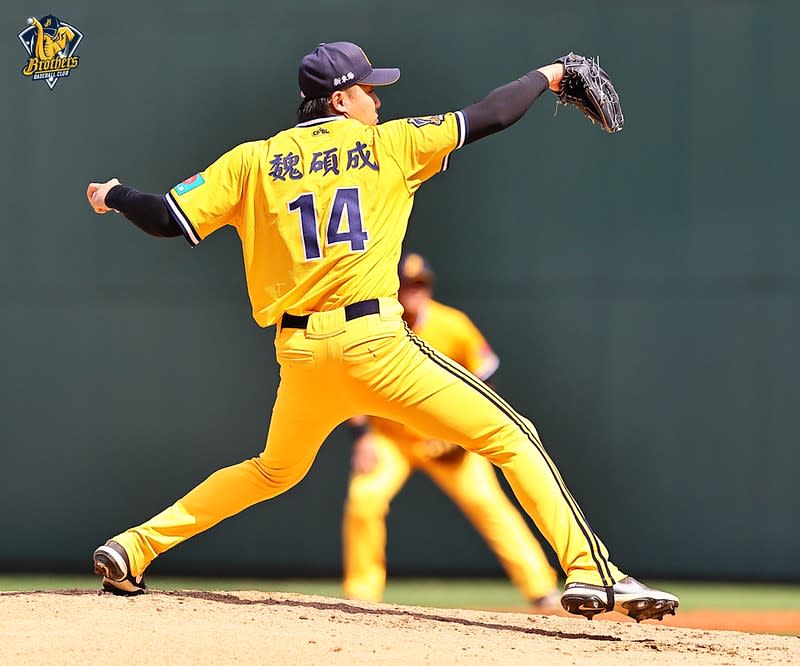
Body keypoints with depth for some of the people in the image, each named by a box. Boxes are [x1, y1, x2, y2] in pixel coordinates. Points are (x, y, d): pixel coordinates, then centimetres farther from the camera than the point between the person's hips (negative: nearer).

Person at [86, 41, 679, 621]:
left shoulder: (252, 161, 12)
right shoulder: (389, 145, 6)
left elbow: (168, 220, 8)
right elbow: (489, 117, 10)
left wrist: (114, 196, 27)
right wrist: (544, 78, 27)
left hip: (298, 352, 5)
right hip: (372, 342, -5)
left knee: (274, 471, 29)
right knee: (512, 437, 0)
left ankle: (133, 549, 22)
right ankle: (592, 573, -12)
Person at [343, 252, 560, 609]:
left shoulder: (453, 326, -13)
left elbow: (483, 376, -1)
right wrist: (361, 436, -14)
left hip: (448, 441, 0)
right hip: (388, 439, 0)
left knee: (489, 504, -12)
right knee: (364, 499, -22)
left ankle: (541, 589, -7)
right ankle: (360, 598, -7)